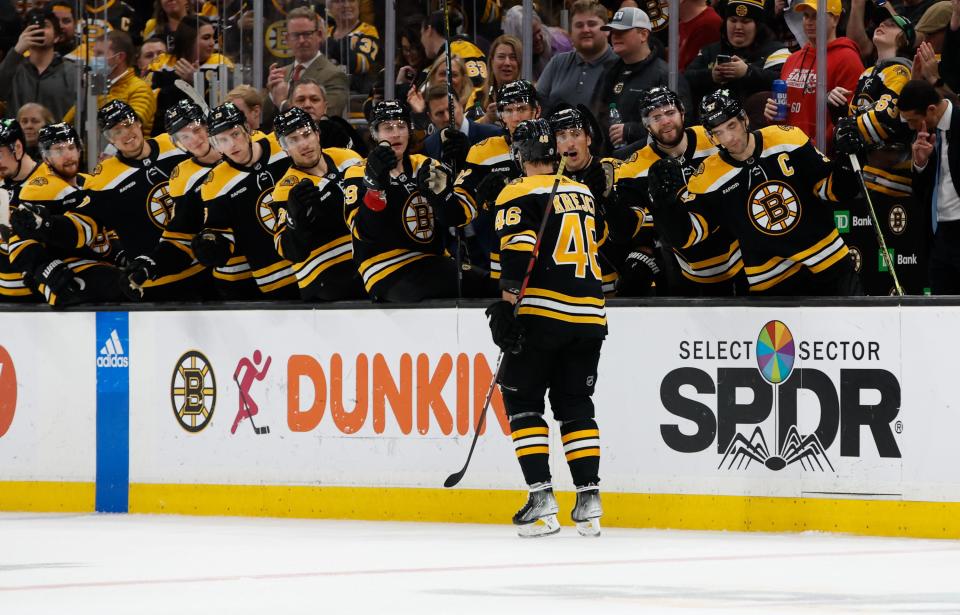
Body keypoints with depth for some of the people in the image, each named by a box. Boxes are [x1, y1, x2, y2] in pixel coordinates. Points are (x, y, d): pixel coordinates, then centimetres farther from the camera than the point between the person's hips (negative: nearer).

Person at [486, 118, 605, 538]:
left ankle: (542, 498, -7)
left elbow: (517, 250, -16)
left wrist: (507, 304, -17)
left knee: (521, 398, 4)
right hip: (589, 314, 6)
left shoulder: (520, 195, -2)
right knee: (575, 405, 12)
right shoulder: (583, 195, 18)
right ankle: (589, 500, 4)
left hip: (542, 313, -6)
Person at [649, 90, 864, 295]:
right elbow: (685, 235, -7)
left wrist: (846, 156, -18)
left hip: (828, 262, 1)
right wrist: (665, 201, -23)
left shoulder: (788, 140, -6)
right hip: (771, 281, -1)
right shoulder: (709, 177, -8)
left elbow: (831, 188, 0)